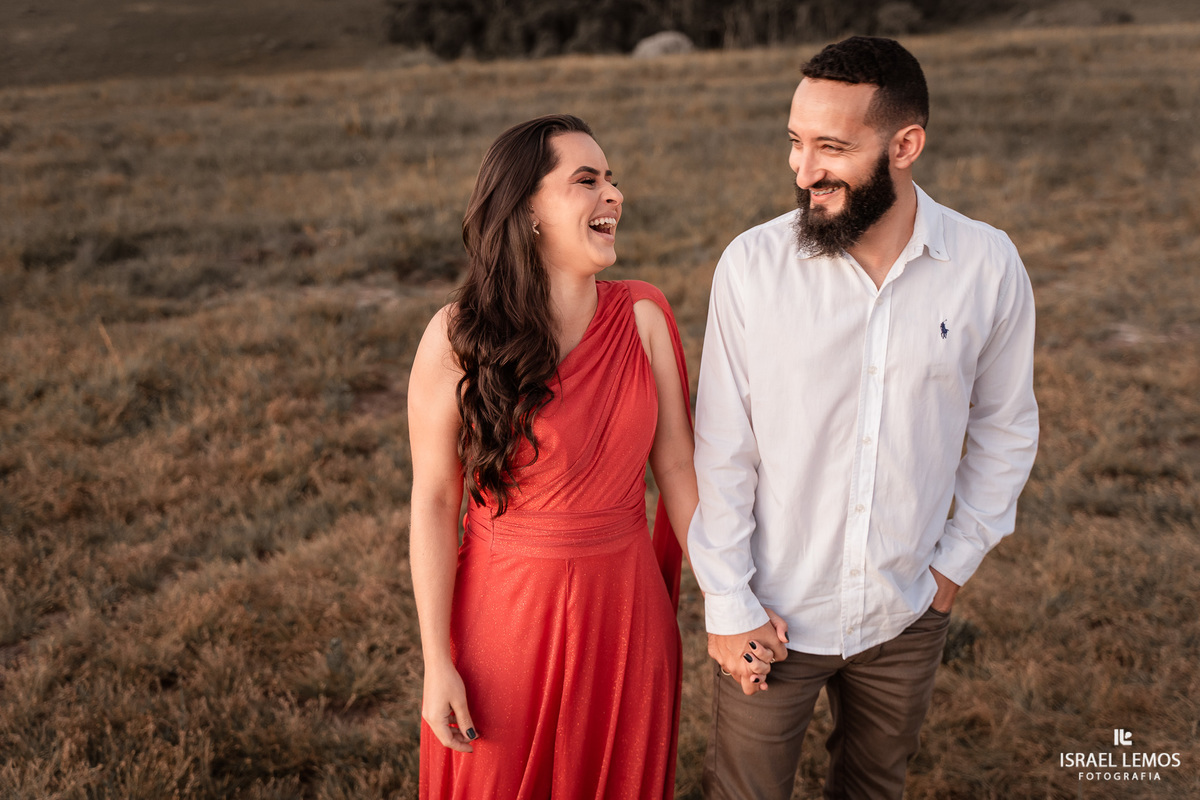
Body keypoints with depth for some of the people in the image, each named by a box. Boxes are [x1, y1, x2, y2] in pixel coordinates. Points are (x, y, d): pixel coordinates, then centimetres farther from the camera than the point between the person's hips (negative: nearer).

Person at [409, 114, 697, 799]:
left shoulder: (644, 318, -6)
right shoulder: (459, 338, -15)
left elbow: (677, 467, -2)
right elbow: (434, 501, -11)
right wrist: (437, 662, -10)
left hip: (626, 608, 3)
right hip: (506, 608, -2)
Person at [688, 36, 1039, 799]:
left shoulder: (989, 266, -11)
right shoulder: (752, 264, -16)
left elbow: (1006, 428, 3)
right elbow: (722, 450, -10)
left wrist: (958, 559, 2)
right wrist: (728, 605, -8)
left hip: (908, 615, 2)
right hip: (773, 616, -2)